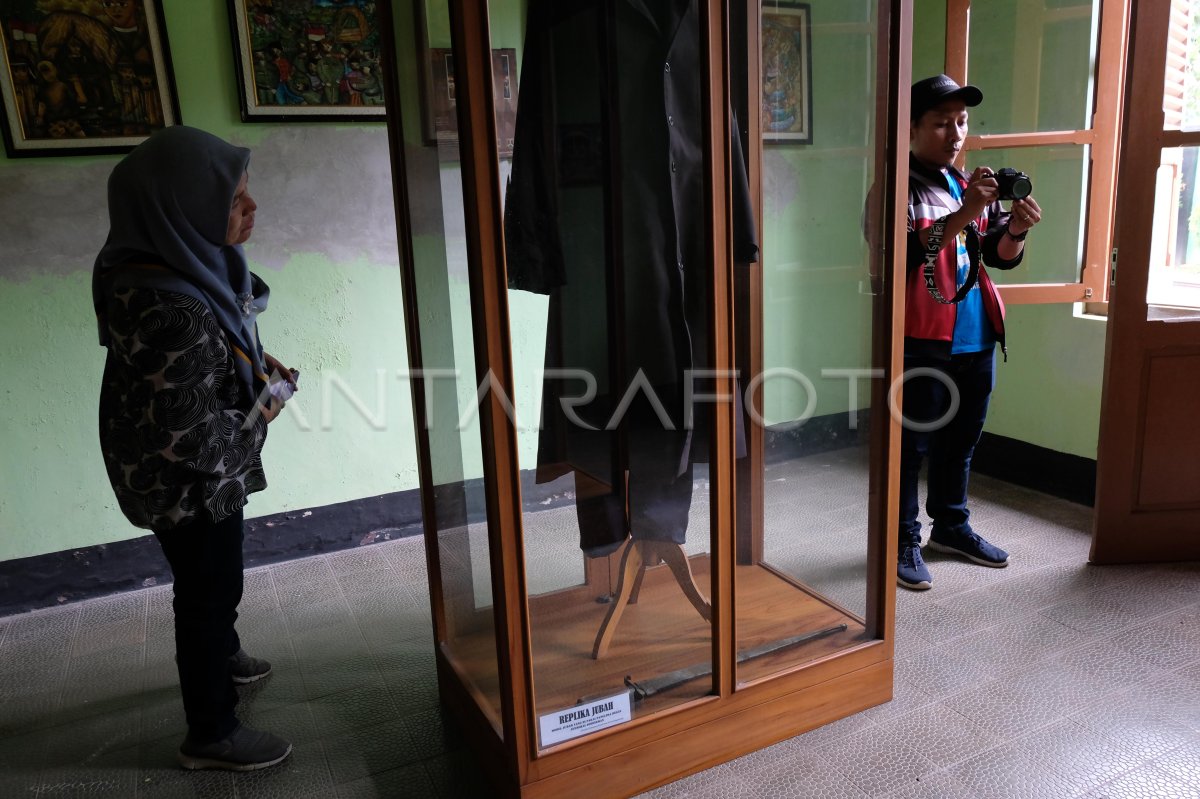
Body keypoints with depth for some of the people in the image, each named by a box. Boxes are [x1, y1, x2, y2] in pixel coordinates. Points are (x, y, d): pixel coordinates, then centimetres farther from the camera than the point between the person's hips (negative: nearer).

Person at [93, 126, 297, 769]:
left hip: (202, 476, 9)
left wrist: (257, 366, -1)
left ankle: (220, 654, 57)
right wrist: (260, 413, -17)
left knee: (213, 575, 29)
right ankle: (210, 736, 31)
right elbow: (192, 437, -32)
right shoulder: (170, 311, -36)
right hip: (186, 483, -9)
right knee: (209, 586, 9)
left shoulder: (180, 262, -6)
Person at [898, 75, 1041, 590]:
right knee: (910, 445, 0)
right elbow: (902, 256, -22)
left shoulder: (971, 185, 14)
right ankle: (903, 542, 12)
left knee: (960, 440, 18)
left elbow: (1001, 256, 11)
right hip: (921, 341, -7)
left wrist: (1016, 229, -10)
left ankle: (951, 525, 34)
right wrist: (965, 214, -27)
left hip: (976, 339, 7)